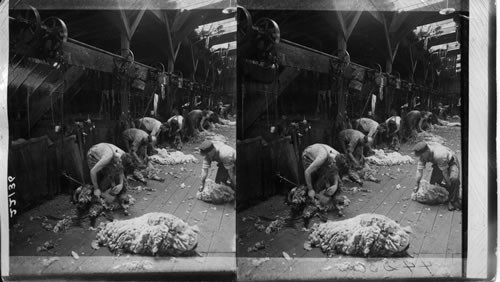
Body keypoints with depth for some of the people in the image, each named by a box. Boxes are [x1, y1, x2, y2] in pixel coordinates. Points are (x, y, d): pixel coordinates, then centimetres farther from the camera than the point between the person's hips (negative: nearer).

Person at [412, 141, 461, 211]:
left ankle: (453, 201, -19)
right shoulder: (423, 154, -21)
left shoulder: (439, 155, -42)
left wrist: (449, 186, -21)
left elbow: (445, 172, -31)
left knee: (454, 179, -31)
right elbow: (419, 169, -16)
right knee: (433, 183, -2)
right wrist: (417, 185, -14)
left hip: (451, 162, -7)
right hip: (438, 164, 7)